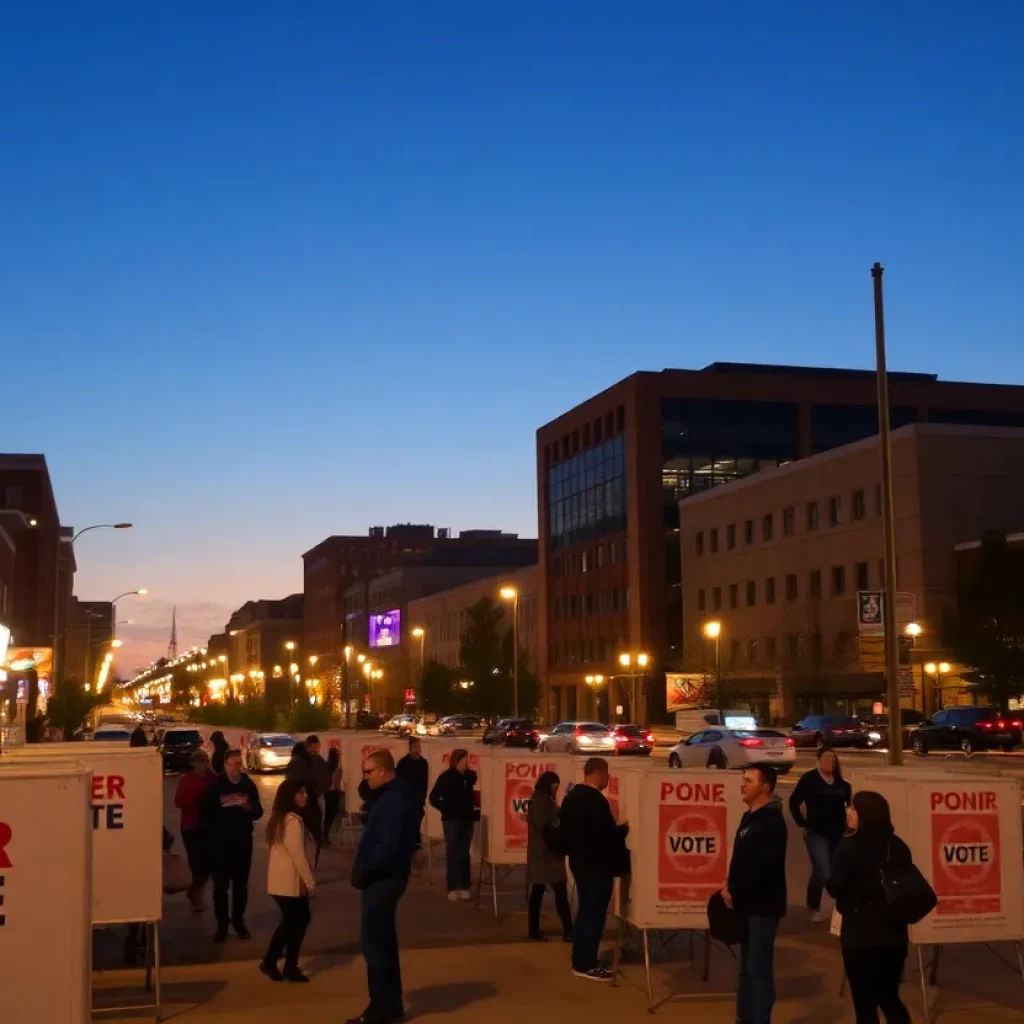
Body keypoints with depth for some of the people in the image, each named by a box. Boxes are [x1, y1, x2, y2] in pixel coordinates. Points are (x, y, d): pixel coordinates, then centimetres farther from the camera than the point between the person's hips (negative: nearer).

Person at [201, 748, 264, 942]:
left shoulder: (248, 784, 2)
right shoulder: (215, 786, -5)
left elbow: (258, 812, 4)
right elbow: (206, 814, -4)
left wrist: (249, 808, -17)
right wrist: (215, 830, -14)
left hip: (243, 841, 2)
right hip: (221, 842, -2)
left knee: (241, 883, 9)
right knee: (220, 884, -3)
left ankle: (238, 920, 21)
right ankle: (222, 923, 7)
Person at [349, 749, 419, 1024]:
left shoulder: (391, 801, -21)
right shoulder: (395, 796, 11)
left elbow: (386, 846, -28)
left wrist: (362, 872, -16)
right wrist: (364, 870, 9)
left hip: (382, 879, -10)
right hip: (386, 877, 10)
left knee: (374, 944, -3)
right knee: (384, 941, 17)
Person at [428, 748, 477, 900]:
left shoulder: (470, 776, 2)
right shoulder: (446, 777, -9)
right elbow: (434, 798, -8)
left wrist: (473, 807, 4)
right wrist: (447, 809, -10)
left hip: (467, 820, 4)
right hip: (452, 820, -4)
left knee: (464, 853, 9)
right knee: (452, 853, -1)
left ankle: (464, 887, 15)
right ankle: (453, 888, 1)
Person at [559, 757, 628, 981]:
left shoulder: (571, 796, 8)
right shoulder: (596, 800, -21)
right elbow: (607, 834, -24)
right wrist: (624, 829, -7)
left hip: (580, 862, 9)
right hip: (597, 865, -9)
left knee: (585, 910, 17)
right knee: (594, 913, -2)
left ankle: (580, 960, 23)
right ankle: (586, 965, 3)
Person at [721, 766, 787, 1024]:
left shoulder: (772, 821, -15)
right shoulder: (749, 817, 14)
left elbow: (764, 867, -23)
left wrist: (735, 892, -16)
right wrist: (731, 887, 2)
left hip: (763, 906, -9)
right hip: (748, 904, 9)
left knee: (759, 970, -4)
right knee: (747, 969, 15)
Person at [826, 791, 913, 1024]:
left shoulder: (850, 846, -14)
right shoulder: (898, 846, 4)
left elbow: (835, 887, -14)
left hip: (860, 934, -6)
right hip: (893, 934, 6)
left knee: (864, 1002, 4)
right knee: (890, 997, 19)